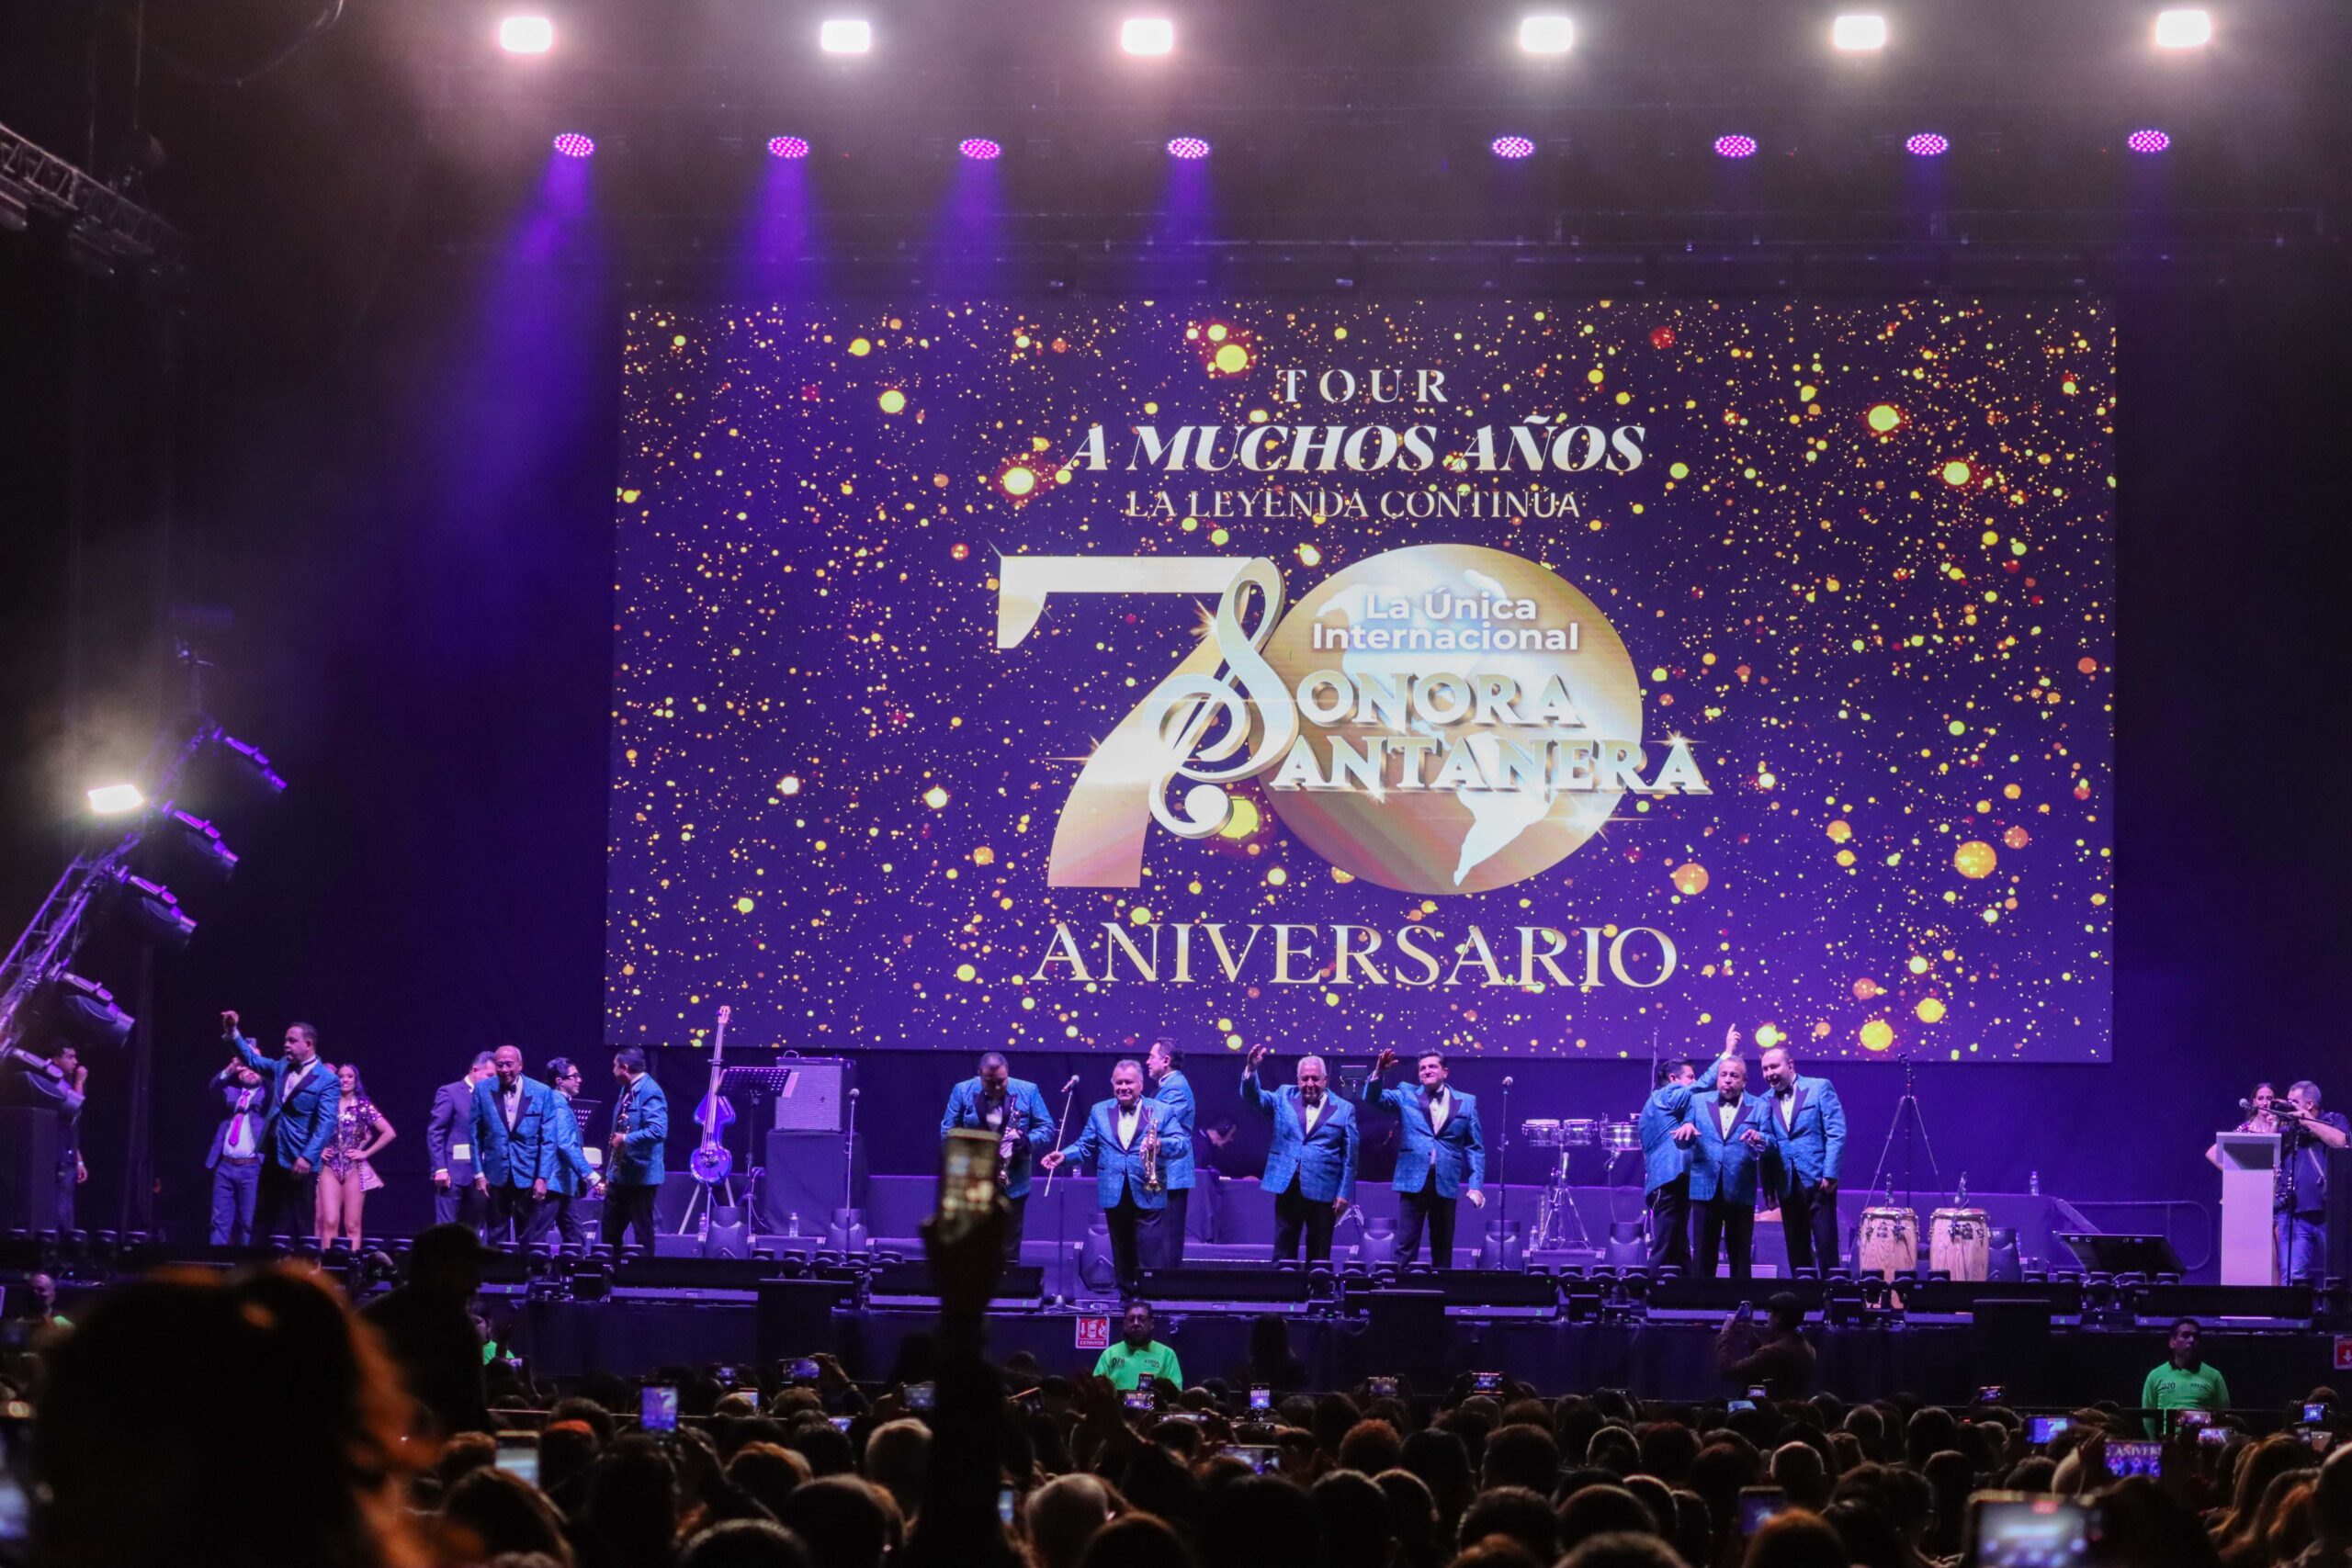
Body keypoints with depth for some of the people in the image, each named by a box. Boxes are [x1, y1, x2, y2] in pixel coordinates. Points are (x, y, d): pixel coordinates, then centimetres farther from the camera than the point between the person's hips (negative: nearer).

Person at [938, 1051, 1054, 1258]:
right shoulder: (962, 1092, -1)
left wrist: (1025, 1140, -19)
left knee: (1008, 1255, 4)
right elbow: (948, 1131, 2)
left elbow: (1047, 1129, 1)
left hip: (1012, 1185, 0)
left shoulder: (1028, 1092, -1)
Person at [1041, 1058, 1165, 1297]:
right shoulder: (1100, 1111, 13)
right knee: (1121, 1253, 10)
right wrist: (1064, 1155, -7)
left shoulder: (1159, 1111, 4)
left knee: (1146, 1256, -5)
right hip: (1115, 1195, 3)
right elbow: (1085, 1146, 11)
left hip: (1147, 1194, -3)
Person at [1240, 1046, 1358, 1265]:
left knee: (1319, 1255, 3)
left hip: (1323, 1191, -2)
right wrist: (1251, 1069, -18)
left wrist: (1344, 1193, -3)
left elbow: (1349, 1156, 3)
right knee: (1283, 1253, 3)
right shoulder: (1284, 1098, 11)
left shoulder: (1344, 1109, 4)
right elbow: (1253, 1096, 0)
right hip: (1287, 1187, 2)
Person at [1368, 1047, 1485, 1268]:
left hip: (1446, 1184, 1)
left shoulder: (1466, 1102, 8)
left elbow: (1475, 1147, 7)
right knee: (1406, 1246, -3)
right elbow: (1376, 1098, -6)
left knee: (1442, 1248, 7)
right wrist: (1379, 1072, -24)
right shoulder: (1407, 1096, 8)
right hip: (1413, 1181, -1)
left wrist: (1476, 1185, -1)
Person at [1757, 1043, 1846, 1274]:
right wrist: (1768, 1185, 4)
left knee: (1826, 1247, -5)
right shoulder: (1766, 1101, 12)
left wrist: (1829, 1174, -13)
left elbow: (1836, 1133, -5)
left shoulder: (1819, 1088, 0)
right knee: (1797, 1251, 6)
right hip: (1787, 1185, 4)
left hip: (1818, 1182, -4)